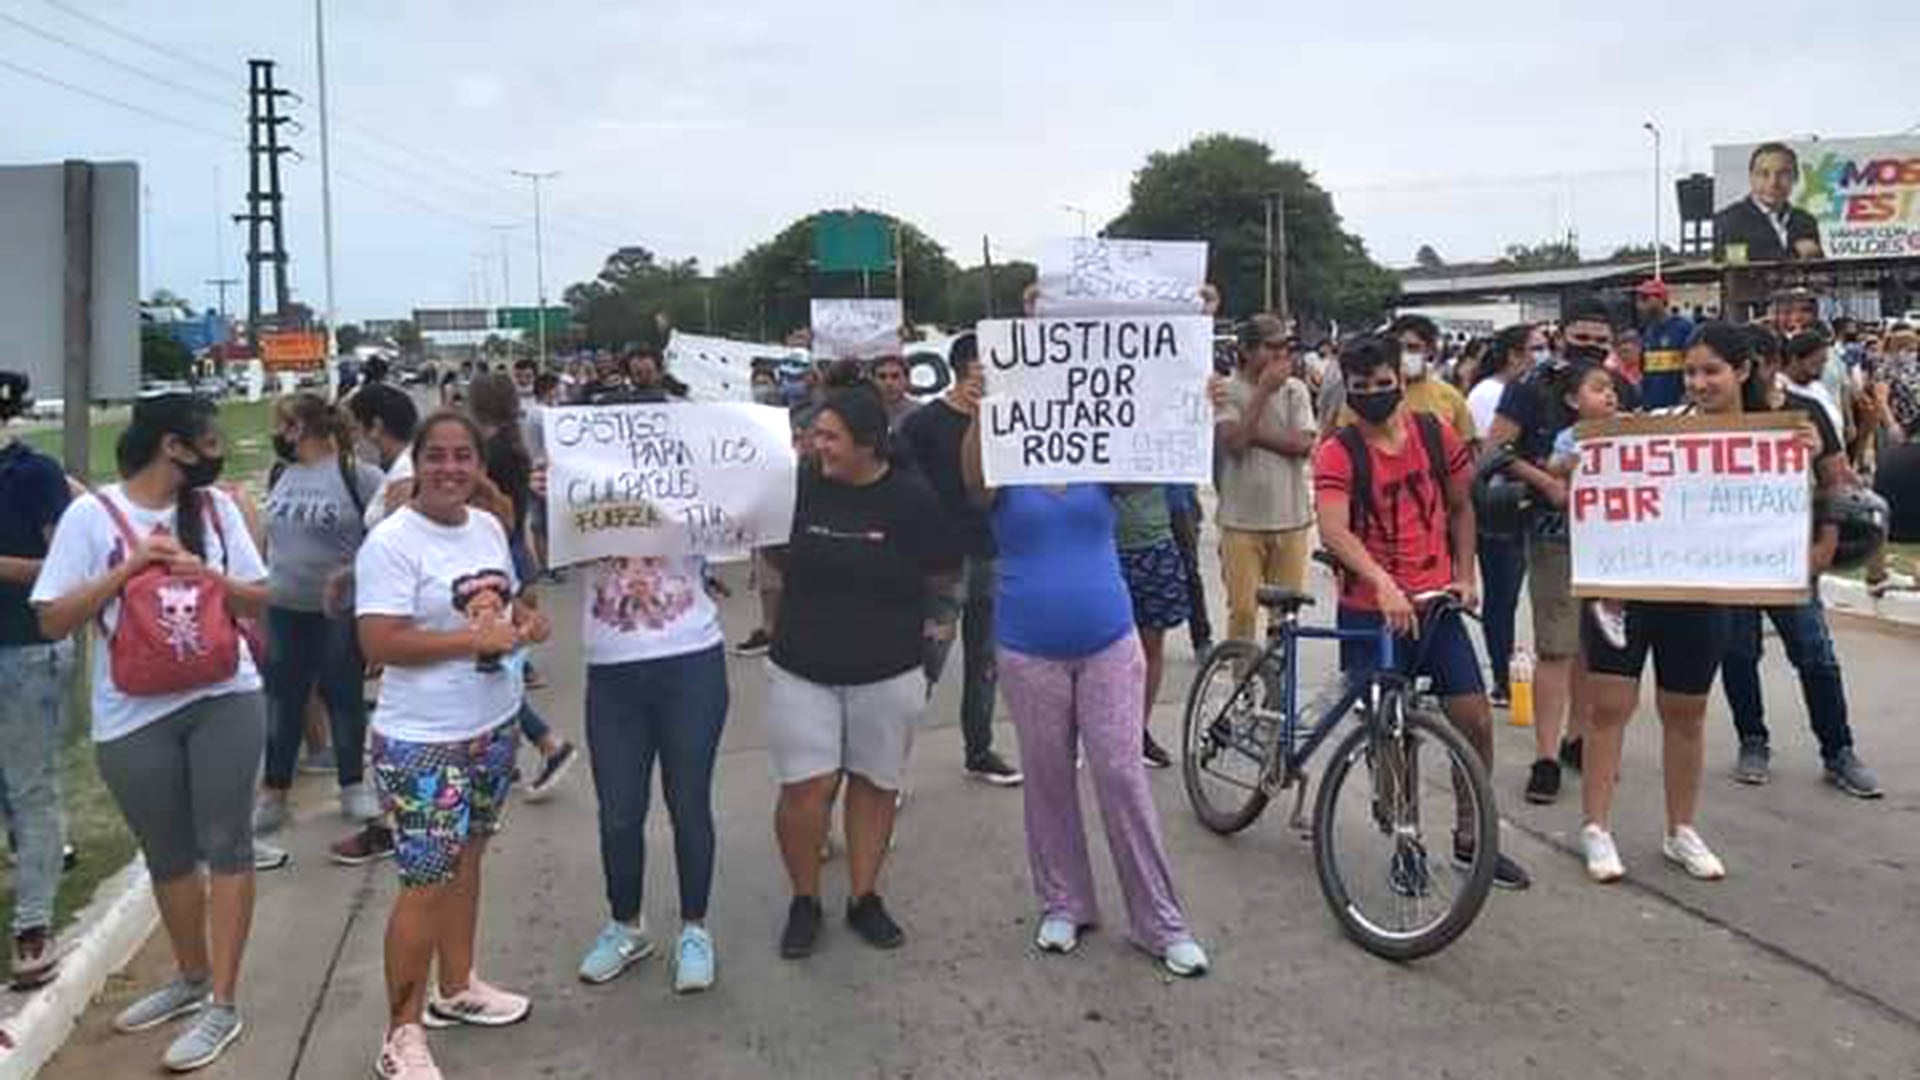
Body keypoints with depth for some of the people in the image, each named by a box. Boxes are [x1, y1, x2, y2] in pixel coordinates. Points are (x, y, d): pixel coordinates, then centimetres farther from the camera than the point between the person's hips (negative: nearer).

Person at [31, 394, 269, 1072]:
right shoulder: (92, 514, -5)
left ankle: (223, 1005, 9)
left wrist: (211, 577, -13)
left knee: (225, 843, 1)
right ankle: (192, 979, 35)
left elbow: (258, 602, 6)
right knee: (168, 856, 14)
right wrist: (130, 567, -16)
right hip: (134, 715, -1)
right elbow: (53, 622, -8)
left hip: (225, 698, 1)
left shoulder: (216, 507, 2)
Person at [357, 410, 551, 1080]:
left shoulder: (489, 527, 6)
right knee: (427, 883, -2)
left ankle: (457, 987, 38)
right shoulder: (392, 542, -17)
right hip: (424, 741, -7)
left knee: (467, 859, 20)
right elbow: (379, 644, -22)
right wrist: (475, 639, -25)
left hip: (493, 726, 8)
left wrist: (525, 618, -2)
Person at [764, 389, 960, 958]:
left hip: (887, 672, 0)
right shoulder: (800, 484, -5)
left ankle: (864, 897, 28)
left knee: (875, 784, 11)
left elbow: (944, 576, 2)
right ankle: (804, 900, 18)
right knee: (806, 788, -1)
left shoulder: (912, 497, -9)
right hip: (801, 669, 1)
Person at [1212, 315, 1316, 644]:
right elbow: (1233, 442, -19)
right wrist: (1264, 390, -15)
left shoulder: (1295, 389, 4)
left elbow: (1303, 444, -9)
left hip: (1290, 518, 3)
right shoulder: (1227, 390, -4)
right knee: (1243, 609, -1)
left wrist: (1251, 433, -15)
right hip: (1242, 520, -2)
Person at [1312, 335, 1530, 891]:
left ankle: (1471, 837, 20)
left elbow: (1461, 507, 16)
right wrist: (1383, 584, -39)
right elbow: (1333, 531, -26)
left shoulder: (1437, 435, 2)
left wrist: (1465, 575, 7)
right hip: (1368, 613, -3)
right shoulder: (1338, 453, -11)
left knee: (1476, 720, 2)